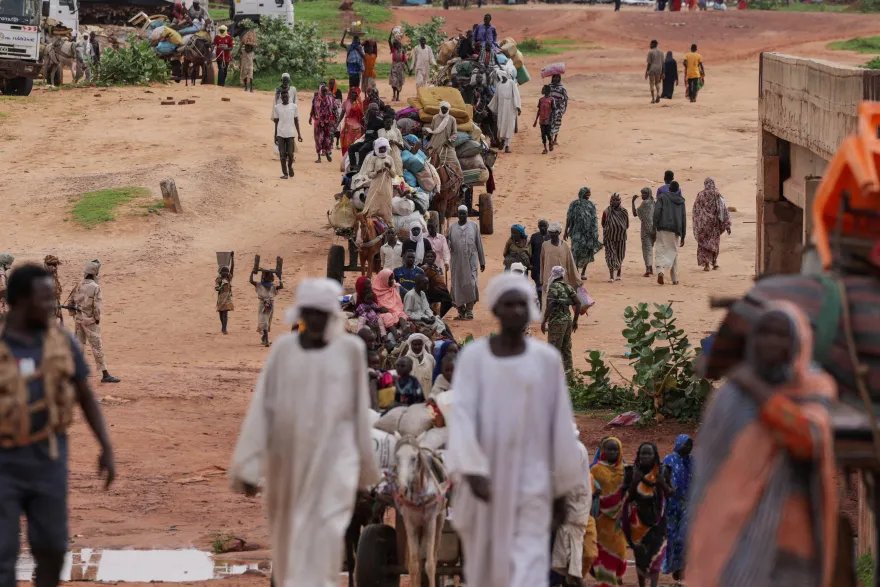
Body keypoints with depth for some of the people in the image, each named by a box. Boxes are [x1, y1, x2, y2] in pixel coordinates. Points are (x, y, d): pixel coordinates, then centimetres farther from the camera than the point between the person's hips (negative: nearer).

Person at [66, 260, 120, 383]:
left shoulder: (78, 286, 4)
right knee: (97, 346, -3)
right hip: (90, 320, -6)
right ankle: (105, 374, -1)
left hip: (79, 319, 6)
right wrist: (97, 319, -7)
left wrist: (74, 315, 17)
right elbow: (97, 305, -20)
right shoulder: (95, 287, -15)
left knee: (79, 345, 15)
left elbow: (70, 302, 9)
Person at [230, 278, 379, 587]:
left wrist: (364, 463, 12)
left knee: (324, 534, -15)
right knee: (290, 535, 15)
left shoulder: (350, 349, -3)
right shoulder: (283, 349, 0)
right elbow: (262, 407, -1)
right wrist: (249, 466, -5)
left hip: (334, 455, -2)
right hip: (289, 457, 2)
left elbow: (359, 408, 6)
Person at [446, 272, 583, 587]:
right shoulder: (473, 356, -3)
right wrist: (472, 469, -27)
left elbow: (559, 423, 4)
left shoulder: (546, 358, 0)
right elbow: (462, 413, -13)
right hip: (485, 477, 1)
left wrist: (561, 486, 7)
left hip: (530, 480, -1)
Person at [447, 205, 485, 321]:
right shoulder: (452, 228, 8)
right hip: (457, 261, 2)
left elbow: (479, 244, 8)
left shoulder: (474, 226, 6)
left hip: (470, 261, -2)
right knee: (458, 285, 2)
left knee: (470, 284, -9)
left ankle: (469, 310, -9)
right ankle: (461, 311, 10)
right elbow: (448, 245, 9)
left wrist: (482, 261, 8)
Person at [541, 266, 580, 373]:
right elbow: (578, 302, 9)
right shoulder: (568, 287, 10)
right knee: (566, 348, 14)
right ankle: (569, 370, 17)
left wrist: (544, 322, -14)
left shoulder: (554, 287, -11)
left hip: (557, 321, -8)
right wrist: (575, 321, 15)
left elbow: (550, 306, -19)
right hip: (568, 320, 8)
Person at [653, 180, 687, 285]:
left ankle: (660, 271, -31)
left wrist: (654, 228, -9)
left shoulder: (662, 197, 3)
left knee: (660, 250, -5)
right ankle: (675, 279, 13)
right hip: (676, 230, 3)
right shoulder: (681, 201, 13)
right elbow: (684, 219, 13)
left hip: (663, 229, -3)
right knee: (673, 252, 12)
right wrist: (683, 237, 17)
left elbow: (656, 212, -9)